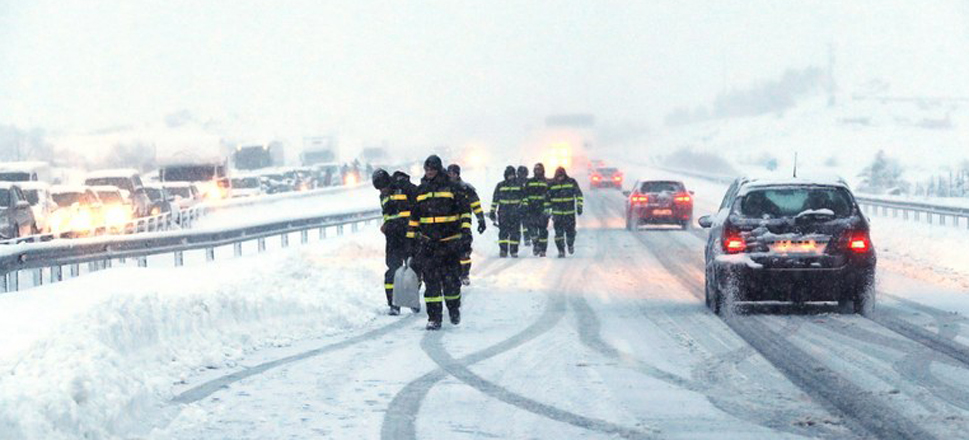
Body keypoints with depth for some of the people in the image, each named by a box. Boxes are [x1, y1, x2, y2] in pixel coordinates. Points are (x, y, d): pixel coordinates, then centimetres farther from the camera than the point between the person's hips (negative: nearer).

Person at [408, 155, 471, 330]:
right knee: (430, 281, -4)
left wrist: (465, 230, -5)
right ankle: (434, 317, -1)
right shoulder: (421, 190, 12)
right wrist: (412, 236, 16)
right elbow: (414, 216, 19)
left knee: (451, 279, 1)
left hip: (450, 242, -2)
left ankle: (454, 309, 26)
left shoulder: (451, 187, 2)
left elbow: (464, 209, 4)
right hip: (427, 242, 2)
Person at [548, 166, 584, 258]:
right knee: (559, 232, -5)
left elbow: (579, 194, 4)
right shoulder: (552, 184, 3)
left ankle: (570, 244, 31)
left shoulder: (572, 182, 0)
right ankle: (561, 251, 4)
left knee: (570, 232, 0)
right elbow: (548, 197, 13)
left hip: (570, 213, 0)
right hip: (557, 213, 0)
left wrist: (579, 206, -5)